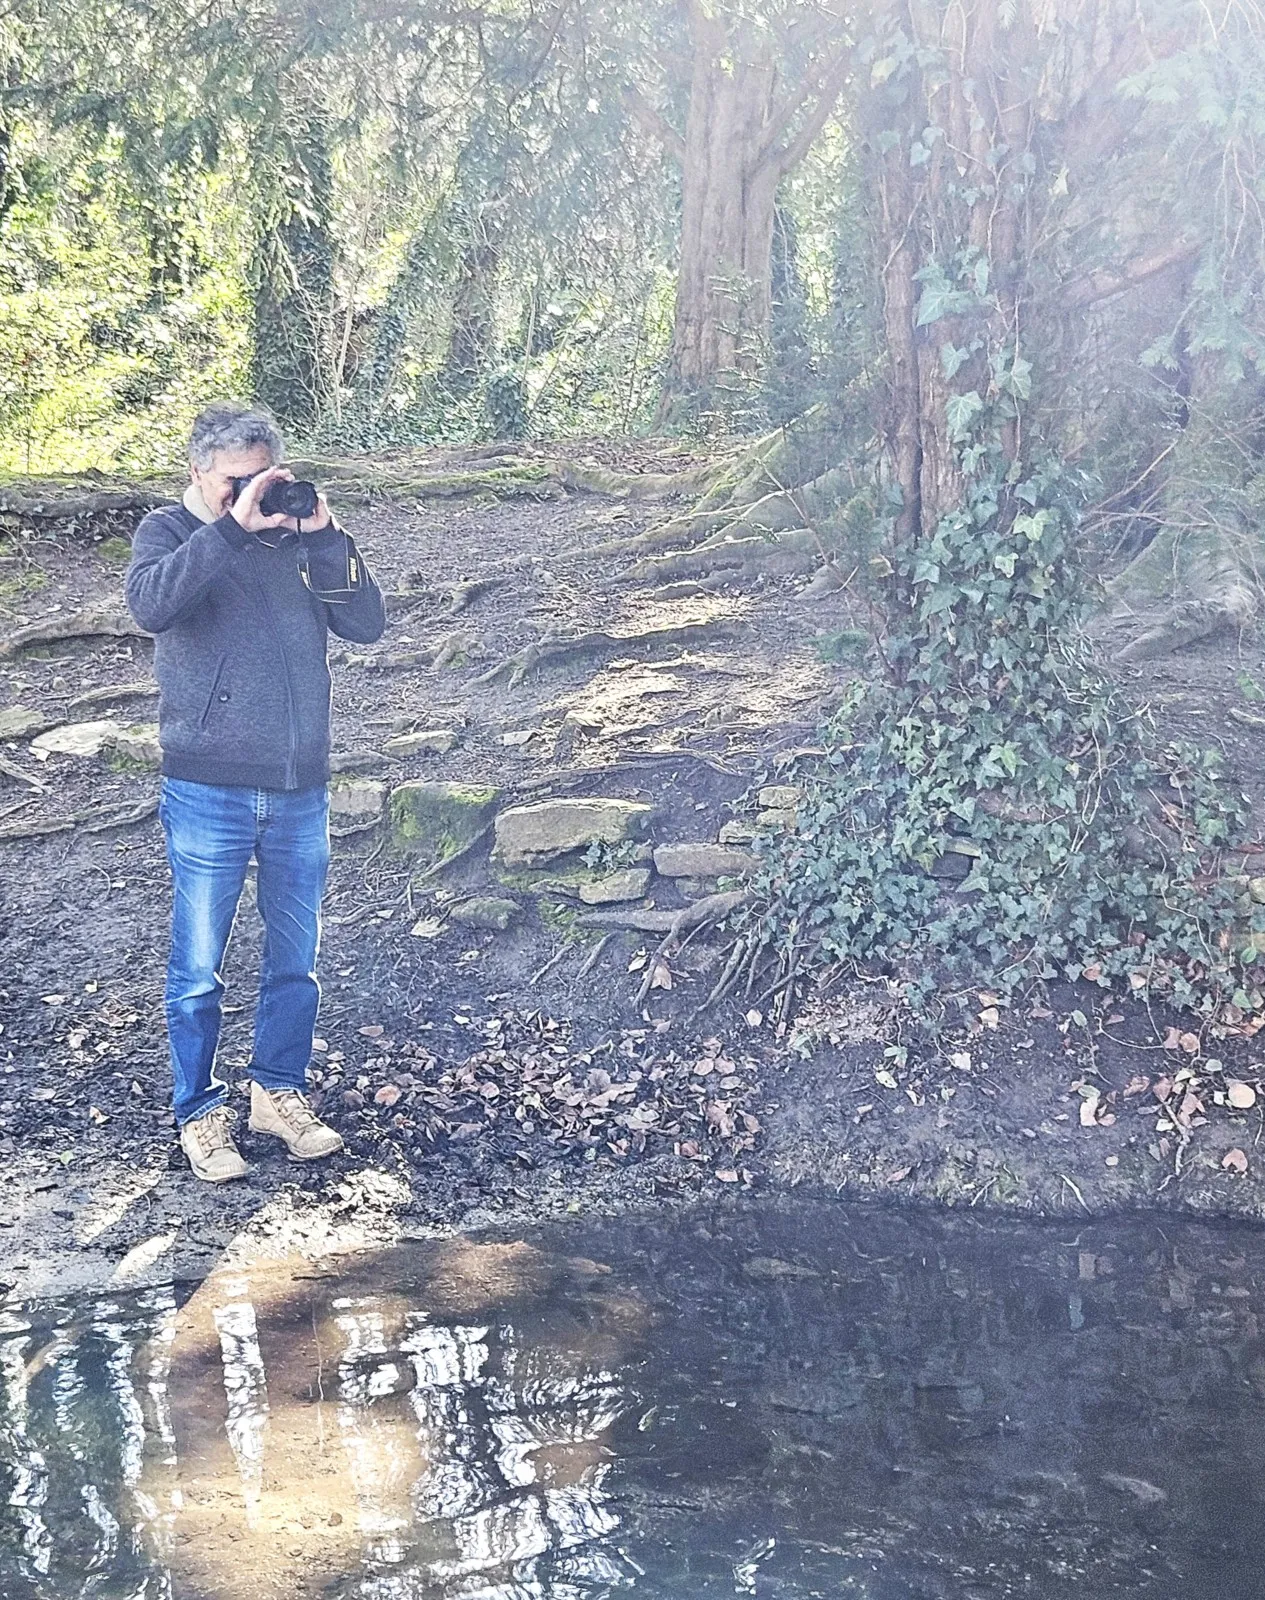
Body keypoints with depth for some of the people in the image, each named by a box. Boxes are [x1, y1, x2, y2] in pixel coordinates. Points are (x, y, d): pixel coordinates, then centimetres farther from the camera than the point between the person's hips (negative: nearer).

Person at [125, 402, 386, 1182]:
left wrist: (325, 539, -15)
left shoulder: (298, 535, 5)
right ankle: (200, 1111, 22)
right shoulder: (168, 532, -2)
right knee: (199, 968, 6)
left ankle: (280, 1091, 31)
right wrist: (232, 527, -27)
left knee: (296, 959, 14)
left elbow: (367, 623, -4)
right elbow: (152, 605, -24)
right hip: (209, 794, -3)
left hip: (302, 791, 3)